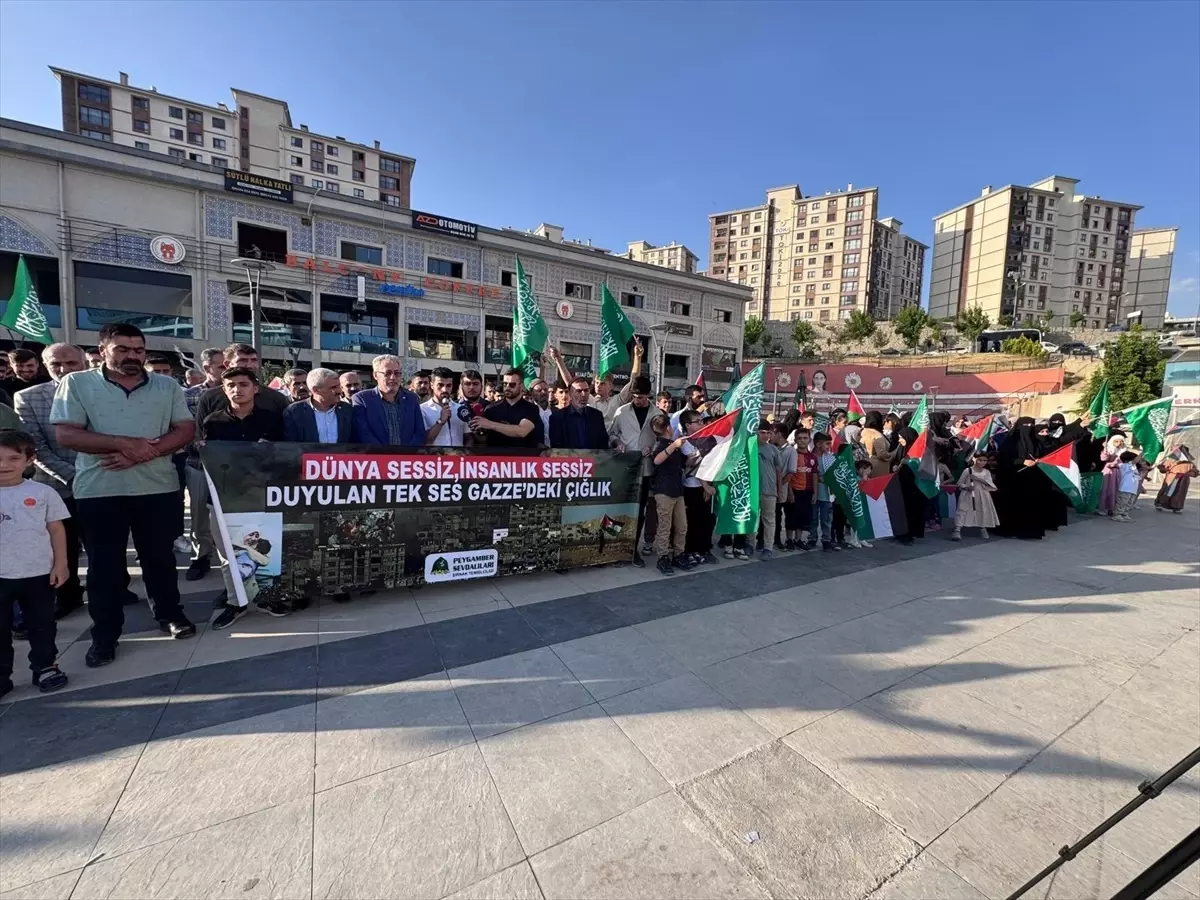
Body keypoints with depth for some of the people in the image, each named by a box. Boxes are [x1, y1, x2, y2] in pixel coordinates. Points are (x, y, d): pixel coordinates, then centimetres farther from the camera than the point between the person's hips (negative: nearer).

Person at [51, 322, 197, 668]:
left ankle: (169, 613, 27)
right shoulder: (76, 384, 1)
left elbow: (186, 430, -2)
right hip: (98, 490, -1)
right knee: (104, 563, 8)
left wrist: (146, 452, -15)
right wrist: (125, 443, -20)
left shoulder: (168, 386, 5)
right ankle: (105, 635, 20)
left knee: (160, 556, 12)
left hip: (157, 487, 1)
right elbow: (66, 434, -7)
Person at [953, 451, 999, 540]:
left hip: (982, 497, 4)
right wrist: (966, 486, -19)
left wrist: (978, 479, -18)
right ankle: (957, 530, -15)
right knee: (963, 511, -11)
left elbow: (990, 485, -6)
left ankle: (983, 529, 29)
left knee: (983, 512, 10)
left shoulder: (986, 472, 6)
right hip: (968, 496, -3)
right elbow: (959, 483, 1)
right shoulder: (967, 471, -3)